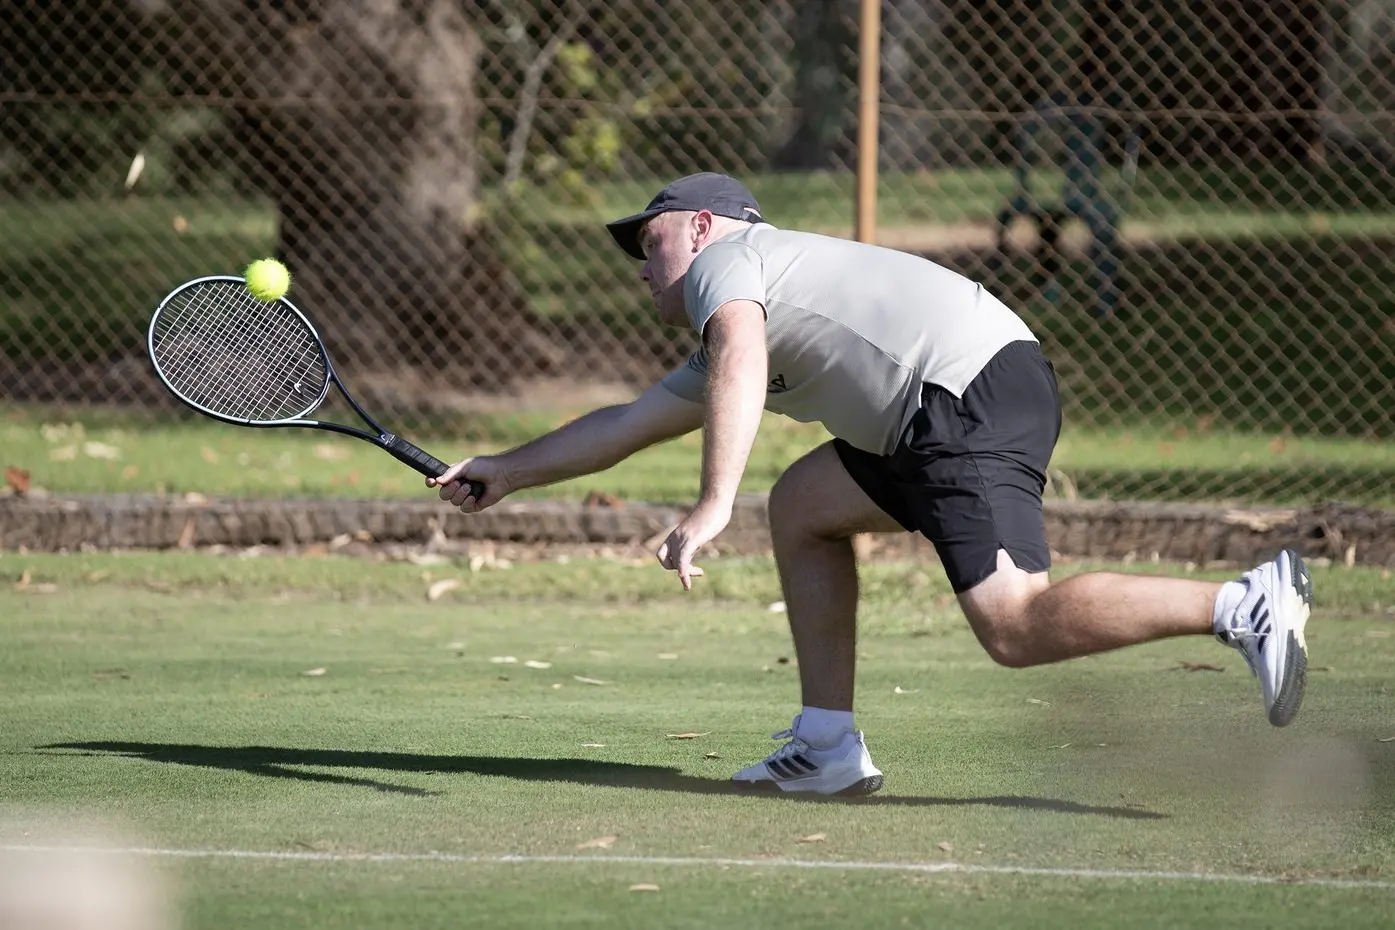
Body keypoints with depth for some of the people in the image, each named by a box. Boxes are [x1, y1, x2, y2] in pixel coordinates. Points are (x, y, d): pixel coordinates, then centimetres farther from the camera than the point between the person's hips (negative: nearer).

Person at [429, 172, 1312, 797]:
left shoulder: (724, 256, 6)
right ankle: (829, 746, 15)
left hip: (972, 391, -10)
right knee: (804, 505, 22)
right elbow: (625, 425, 46)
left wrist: (713, 505, -26)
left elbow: (741, 362, -17)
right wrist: (507, 471, 53)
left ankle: (1244, 604, -33)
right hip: (943, 420, 10)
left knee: (1014, 624, -23)